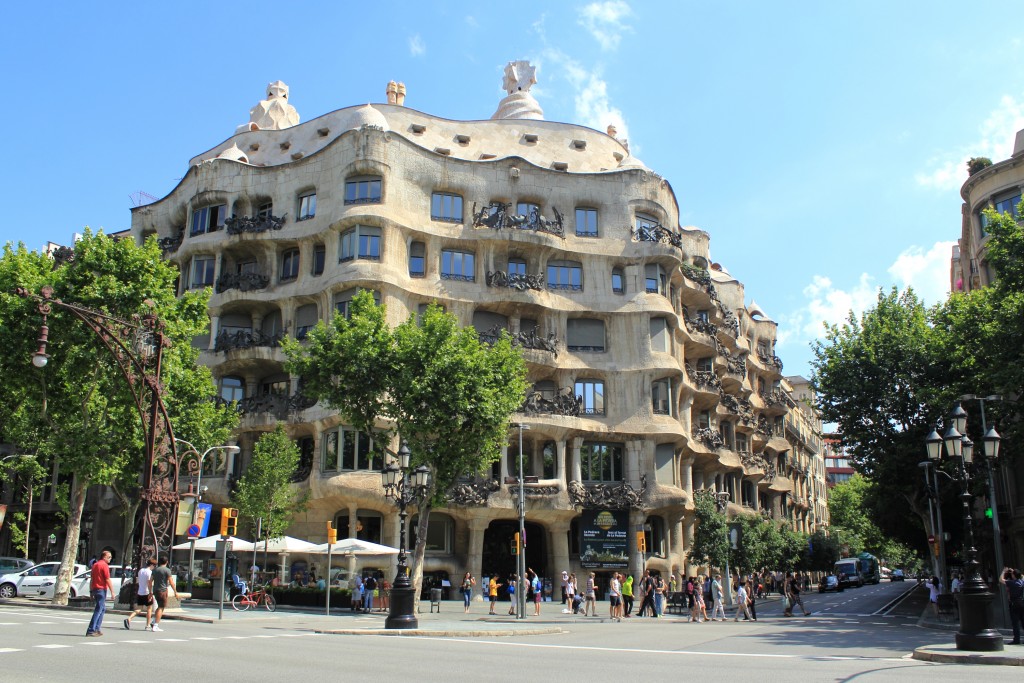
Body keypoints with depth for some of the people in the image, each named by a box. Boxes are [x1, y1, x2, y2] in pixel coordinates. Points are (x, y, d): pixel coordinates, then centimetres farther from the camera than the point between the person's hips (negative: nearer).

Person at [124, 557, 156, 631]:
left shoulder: (140, 571, 11)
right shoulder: (150, 572, -14)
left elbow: (139, 582, 18)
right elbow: (149, 583, -21)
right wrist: (151, 593, -19)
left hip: (140, 592, 7)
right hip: (147, 593, -7)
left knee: (138, 609, 10)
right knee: (149, 609, 6)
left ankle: (128, 619, -12)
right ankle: (147, 625, 10)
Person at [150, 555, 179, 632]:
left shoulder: (155, 570, 9)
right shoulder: (167, 570, -9)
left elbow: (150, 581, 10)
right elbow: (171, 582, -10)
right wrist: (175, 592, -4)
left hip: (155, 590, 6)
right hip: (163, 591, -6)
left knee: (160, 607, 21)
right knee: (161, 608, -1)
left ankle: (154, 622, 12)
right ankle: (155, 626, -5)